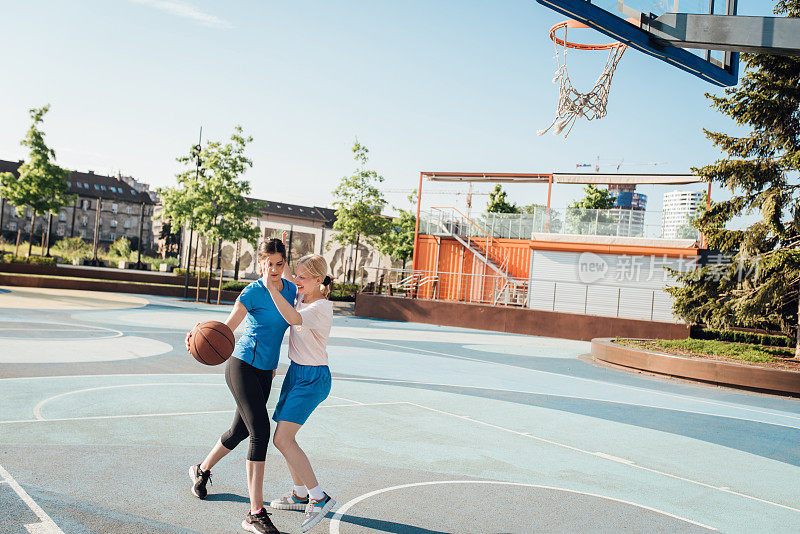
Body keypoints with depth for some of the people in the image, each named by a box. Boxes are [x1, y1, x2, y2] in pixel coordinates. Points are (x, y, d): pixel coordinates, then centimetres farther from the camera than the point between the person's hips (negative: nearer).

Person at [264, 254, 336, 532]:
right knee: (284, 436, 14)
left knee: (282, 439, -16)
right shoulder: (301, 297, 6)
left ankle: (319, 497, -10)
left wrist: (271, 287, -39)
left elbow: (293, 318, -39)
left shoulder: (322, 307, -19)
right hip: (296, 373, 9)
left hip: (312, 378, -9)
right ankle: (300, 494, 29)